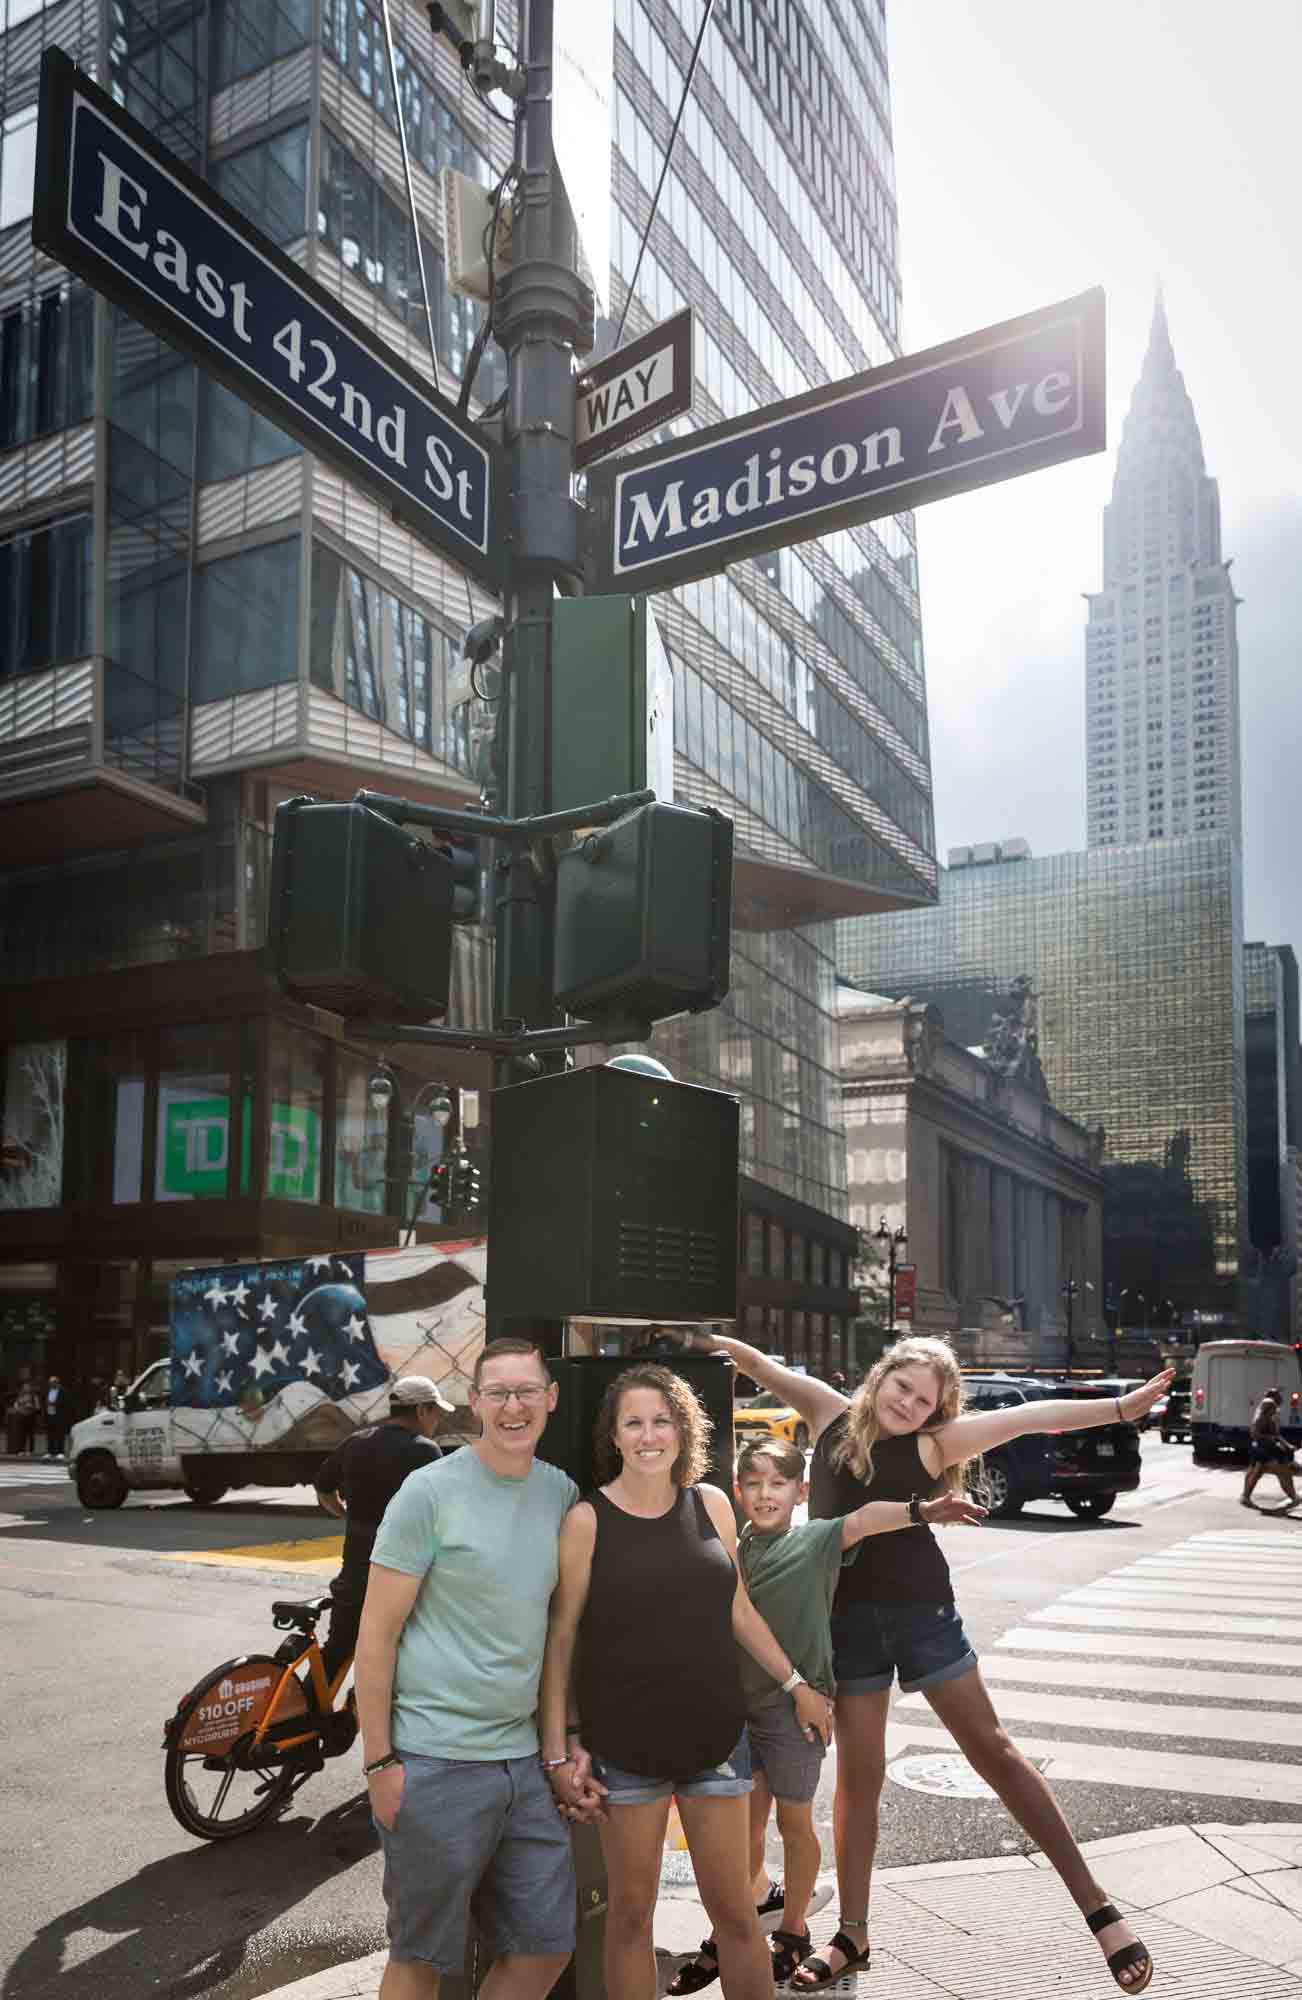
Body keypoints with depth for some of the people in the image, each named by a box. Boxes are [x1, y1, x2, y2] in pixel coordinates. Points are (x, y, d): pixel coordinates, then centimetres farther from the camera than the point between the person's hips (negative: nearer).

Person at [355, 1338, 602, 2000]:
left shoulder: (563, 1493, 5)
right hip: (436, 1763, -6)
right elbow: (377, 1634, -9)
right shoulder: (429, 1491, -11)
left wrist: (574, 1743, 9)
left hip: (524, 1759, 6)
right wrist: (380, 1763, -10)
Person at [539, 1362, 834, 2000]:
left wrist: (796, 1685, 16)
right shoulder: (587, 1521, -9)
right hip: (626, 1743, -3)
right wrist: (557, 1751, -9)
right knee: (631, 1910, 8)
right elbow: (559, 1637, -6)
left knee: (733, 1909, 7)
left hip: (714, 1732, 3)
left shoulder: (711, 1504, 2)